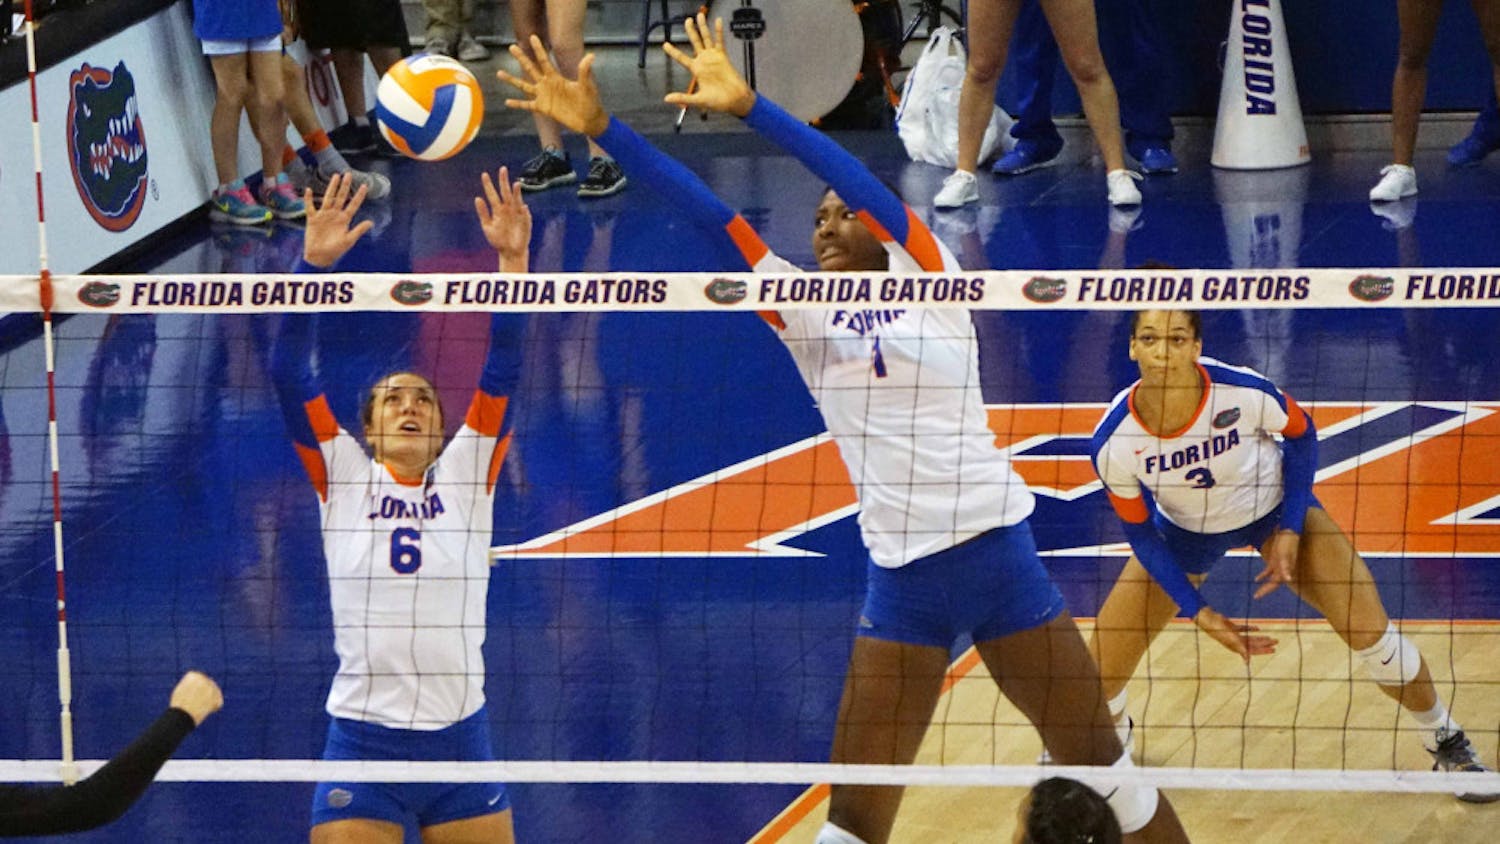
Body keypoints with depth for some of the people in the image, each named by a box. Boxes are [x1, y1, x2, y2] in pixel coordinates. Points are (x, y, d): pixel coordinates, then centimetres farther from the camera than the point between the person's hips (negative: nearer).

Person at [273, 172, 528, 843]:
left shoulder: (467, 474, 7)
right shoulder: (342, 477, 5)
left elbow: (503, 369, -2)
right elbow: (289, 373, -4)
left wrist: (514, 260, -14)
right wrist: (313, 263, -16)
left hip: (459, 738, 1)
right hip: (362, 740, -1)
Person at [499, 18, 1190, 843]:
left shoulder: (926, 275, -1)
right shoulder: (804, 316, 7)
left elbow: (855, 177, -15)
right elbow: (709, 215, -1)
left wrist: (747, 105, -25)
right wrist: (601, 129, -8)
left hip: (995, 550, -3)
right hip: (901, 580, 3)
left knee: (1102, 762, 6)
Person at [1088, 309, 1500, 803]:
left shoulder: (1245, 393, -34)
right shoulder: (1114, 444, -31)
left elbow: (1301, 434, -10)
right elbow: (1140, 534, -13)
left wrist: (1290, 531, -15)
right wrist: (1198, 613, -18)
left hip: (1274, 508, -1)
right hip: (1183, 531, 1)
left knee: (1370, 633, -10)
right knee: (1098, 674, -3)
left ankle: (1445, 742, 17)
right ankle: (1111, 729, 37)